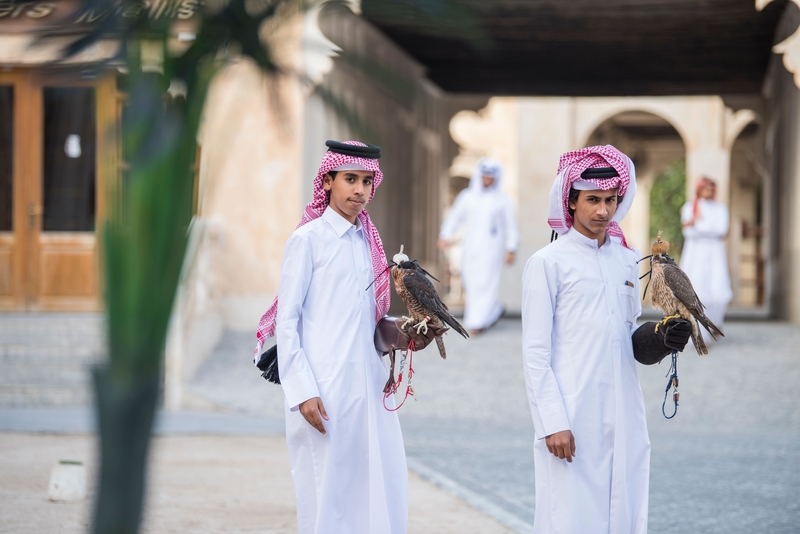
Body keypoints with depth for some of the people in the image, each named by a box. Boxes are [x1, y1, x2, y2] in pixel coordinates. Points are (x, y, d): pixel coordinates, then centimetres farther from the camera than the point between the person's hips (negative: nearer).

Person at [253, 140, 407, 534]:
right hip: (325, 391, -6)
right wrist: (302, 393, -15)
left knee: (383, 498, 4)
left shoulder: (367, 240, 14)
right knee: (327, 500, -2)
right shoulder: (309, 240, -5)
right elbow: (286, 322, -8)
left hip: (368, 386, 6)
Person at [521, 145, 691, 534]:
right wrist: (552, 424, -13)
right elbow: (536, 354, -6)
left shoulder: (626, 261, 13)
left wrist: (661, 340, -1)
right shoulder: (548, 263, -4)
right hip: (572, 418, -5)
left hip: (623, 421, 6)